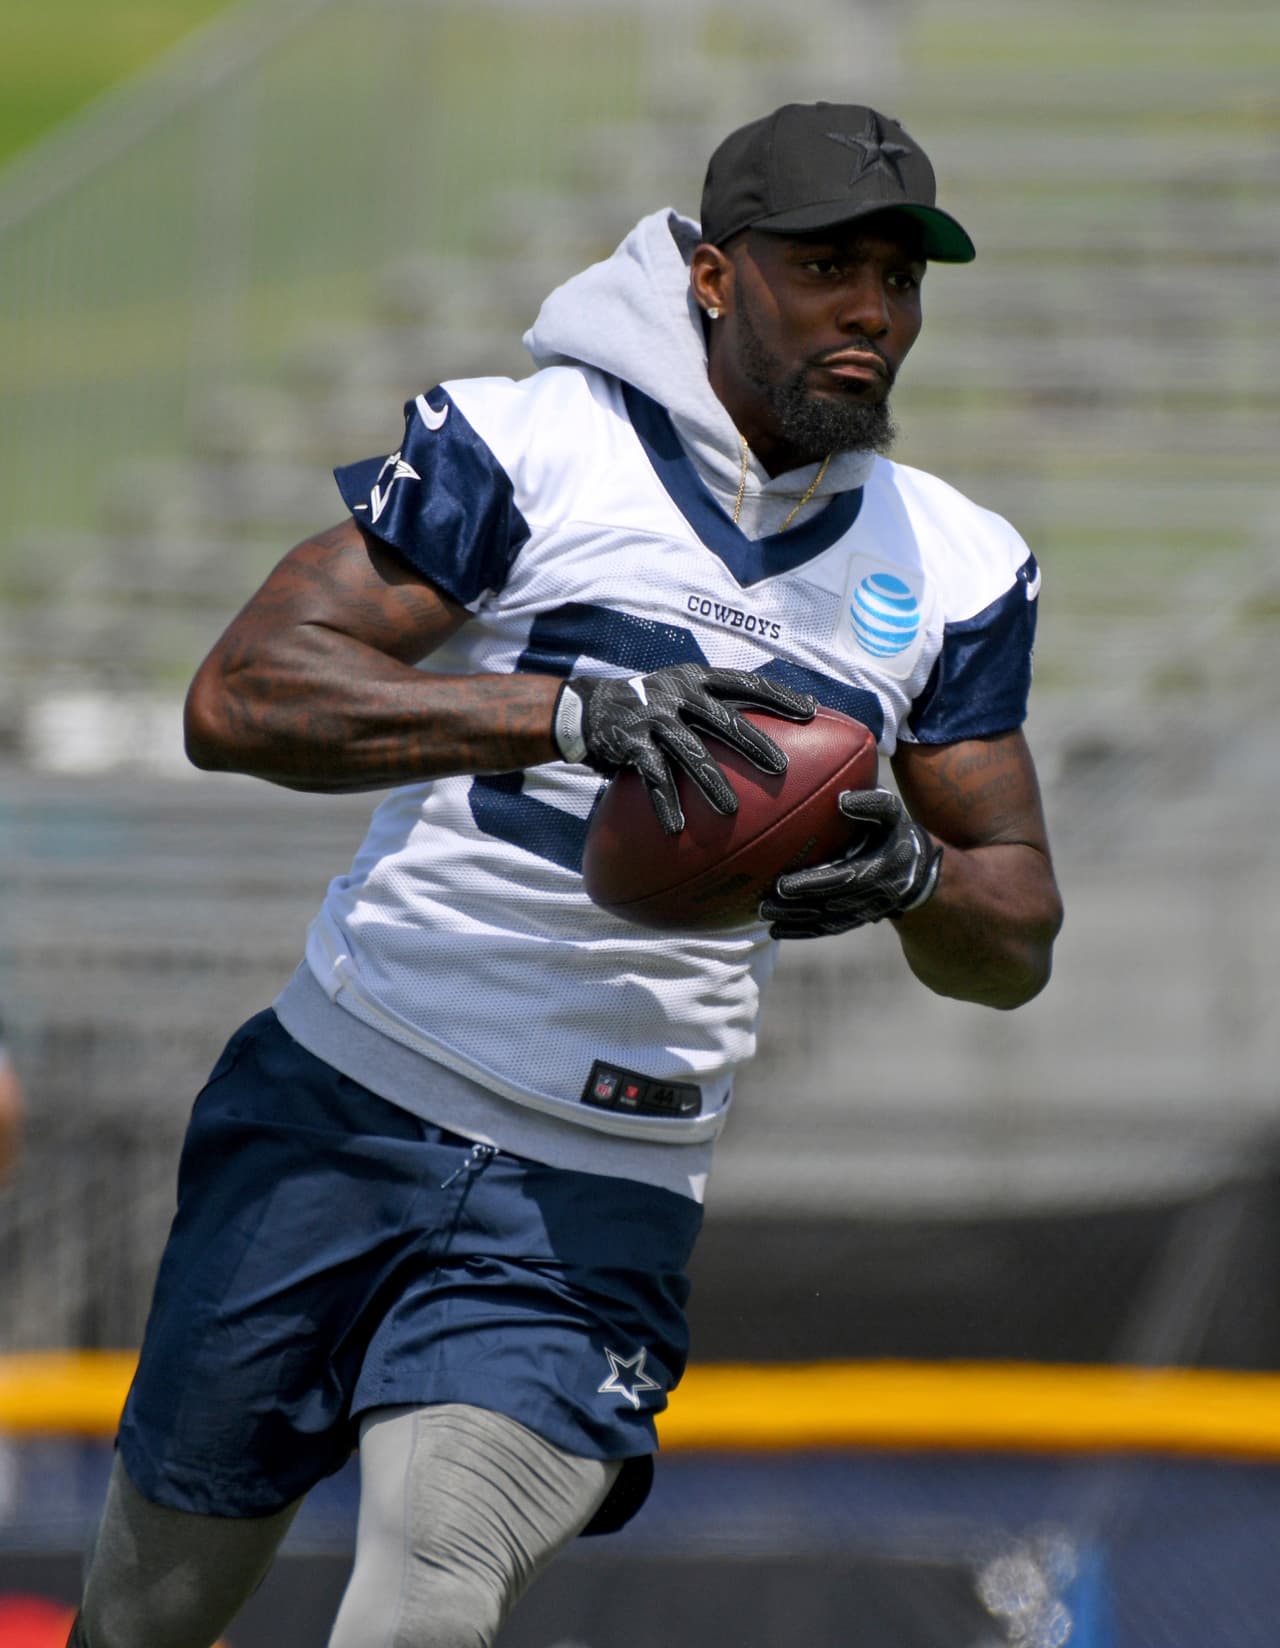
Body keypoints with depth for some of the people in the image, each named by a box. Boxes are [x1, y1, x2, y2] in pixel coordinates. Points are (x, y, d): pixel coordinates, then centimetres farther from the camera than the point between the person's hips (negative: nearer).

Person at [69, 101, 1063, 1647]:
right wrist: (571, 713, -28)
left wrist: (908, 874, -13)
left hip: (595, 1211, 1)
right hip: (340, 1115, -1)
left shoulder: (954, 572, 7)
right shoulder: (526, 444, -6)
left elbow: (1016, 945, 12)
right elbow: (239, 697, -16)